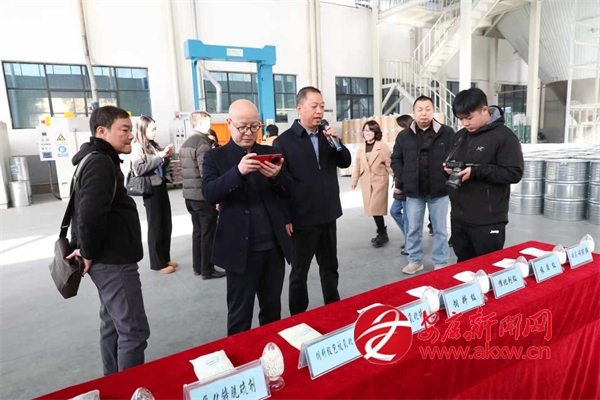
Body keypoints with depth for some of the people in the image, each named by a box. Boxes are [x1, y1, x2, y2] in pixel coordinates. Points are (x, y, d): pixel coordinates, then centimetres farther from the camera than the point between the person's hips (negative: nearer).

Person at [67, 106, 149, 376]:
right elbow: (91, 215, -30)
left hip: (109, 259, 11)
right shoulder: (101, 163, -18)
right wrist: (89, 253, -16)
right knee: (134, 331, -4)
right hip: (113, 261, -11)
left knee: (113, 325, 19)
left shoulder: (96, 159, 16)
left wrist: (80, 247, 12)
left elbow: (83, 209, 21)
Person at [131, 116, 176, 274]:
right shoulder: (137, 147, -6)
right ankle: (157, 263, 12)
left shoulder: (154, 145, 13)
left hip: (161, 187, 7)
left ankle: (165, 258, 24)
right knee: (155, 226, 1)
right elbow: (139, 169, -18)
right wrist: (159, 157, -18)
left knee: (166, 225, 11)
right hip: (151, 189, -7)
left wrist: (166, 156, 0)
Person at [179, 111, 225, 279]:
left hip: (190, 194, 9)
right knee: (208, 233, 1)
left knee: (197, 231, 16)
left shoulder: (186, 143, 13)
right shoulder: (202, 142, -15)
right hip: (204, 196, -9)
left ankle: (197, 267, 24)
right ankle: (207, 270, 9)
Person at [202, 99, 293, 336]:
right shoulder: (215, 157, -1)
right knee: (239, 313, 10)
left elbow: (287, 192, 4)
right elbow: (209, 194, -15)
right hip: (240, 249, -3)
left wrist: (277, 176, -18)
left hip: (274, 245, 4)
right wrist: (238, 171, -30)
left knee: (272, 308, 19)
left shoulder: (270, 153, 8)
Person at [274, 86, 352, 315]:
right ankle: (298, 318, 26)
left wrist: (337, 142, -8)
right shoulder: (284, 141, -9)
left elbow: (346, 163, 10)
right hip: (302, 219, -5)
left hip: (328, 216, 6)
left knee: (330, 268, 19)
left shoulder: (327, 135, 9)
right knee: (299, 272, 10)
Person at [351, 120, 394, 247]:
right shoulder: (361, 148, 8)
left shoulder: (383, 147, -7)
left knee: (376, 208, -7)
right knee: (372, 208, 9)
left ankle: (382, 234, 11)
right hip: (366, 182, 5)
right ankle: (382, 233, 26)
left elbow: (390, 164, -7)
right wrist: (354, 180, 13)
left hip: (379, 181, -5)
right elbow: (358, 165, 11)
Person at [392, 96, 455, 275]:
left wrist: (448, 176, -12)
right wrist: (403, 178, -1)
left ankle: (440, 263, 24)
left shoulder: (447, 133, -3)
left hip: (439, 190, -1)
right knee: (413, 228, 11)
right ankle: (415, 260, 27)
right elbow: (395, 160, 10)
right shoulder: (404, 135, 4)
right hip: (414, 191, 2)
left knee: (440, 229, 10)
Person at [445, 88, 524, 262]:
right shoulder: (460, 136, 11)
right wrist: (450, 168, -2)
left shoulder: (504, 136, -10)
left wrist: (476, 171, -23)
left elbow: (514, 173, -16)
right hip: (459, 218, 7)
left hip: (488, 222, -6)